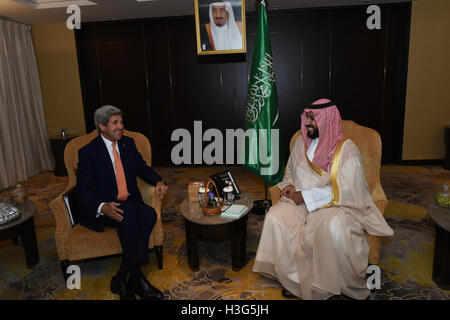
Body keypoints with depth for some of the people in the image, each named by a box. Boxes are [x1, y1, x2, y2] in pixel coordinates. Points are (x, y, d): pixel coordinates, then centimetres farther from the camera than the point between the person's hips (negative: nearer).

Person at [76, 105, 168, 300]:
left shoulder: (128, 143, 10)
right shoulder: (88, 152, -6)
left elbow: (142, 167, 19)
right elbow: (82, 190, -8)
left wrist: (158, 182, -3)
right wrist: (103, 207, -28)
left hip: (131, 202, 5)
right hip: (103, 209, -4)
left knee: (149, 214, -29)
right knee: (130, 211, -36)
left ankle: (122, 278, -20)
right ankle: (136, 277, -22)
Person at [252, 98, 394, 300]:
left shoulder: (346, 149, -9)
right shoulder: (301, 143, 7)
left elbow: (344, 191, -17)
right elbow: (291, 174, 20)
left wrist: (305, 196, -19)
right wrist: (288, 186, -3)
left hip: (337, 205, -4)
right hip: (303, 202, 5)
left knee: (333, 227, -36)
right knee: (275, 216, -22)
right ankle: (294, 279, -7)